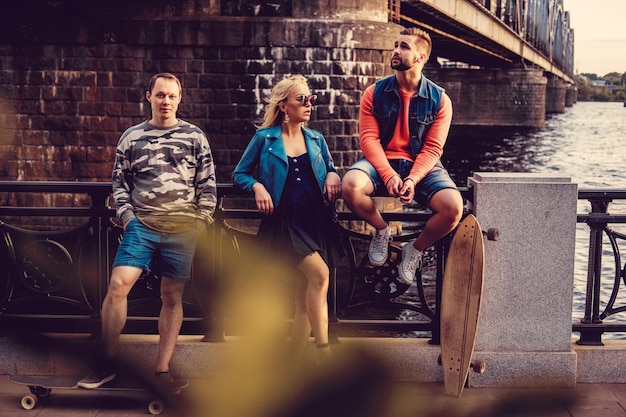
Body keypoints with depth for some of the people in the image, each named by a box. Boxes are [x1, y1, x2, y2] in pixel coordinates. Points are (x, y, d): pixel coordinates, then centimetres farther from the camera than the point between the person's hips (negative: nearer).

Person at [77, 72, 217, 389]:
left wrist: (202, 221, 2)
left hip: (183, 229, 0)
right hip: (141, 225, 0)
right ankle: (107, 365, -2)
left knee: (172, 297, 3)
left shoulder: (194, 136, 7)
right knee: (118, 284, -13)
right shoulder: (131, 137, 10)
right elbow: (119, 181, 13)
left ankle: (162, 371, 12)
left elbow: (208, 184, 8)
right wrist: (127, 216, 1)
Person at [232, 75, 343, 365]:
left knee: (304, 298, 3)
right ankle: (323, 353, -21)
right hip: (285, 221, -4)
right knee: (319, 273, -25)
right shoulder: (264, 138, 5)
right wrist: (257, 186, -11)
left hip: (316, 220, 4)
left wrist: (332, 175, 2)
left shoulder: (316, 139, 15)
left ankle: (294, 363, 12)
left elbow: (330, 168, 25)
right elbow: (239, 174, 8)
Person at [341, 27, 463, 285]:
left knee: (453, 207, -29)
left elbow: (432, 148, -5)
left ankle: (415, 249, 4)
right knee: (351, 186, -34)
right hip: (381, 162, 0)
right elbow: (369, 138, -5)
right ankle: (381, 230, 1)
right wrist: (389, 175, -21)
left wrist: (412, 179, -22)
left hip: (422, 166, 0)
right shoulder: (375, 93, 2)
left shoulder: (439, 99, 0)